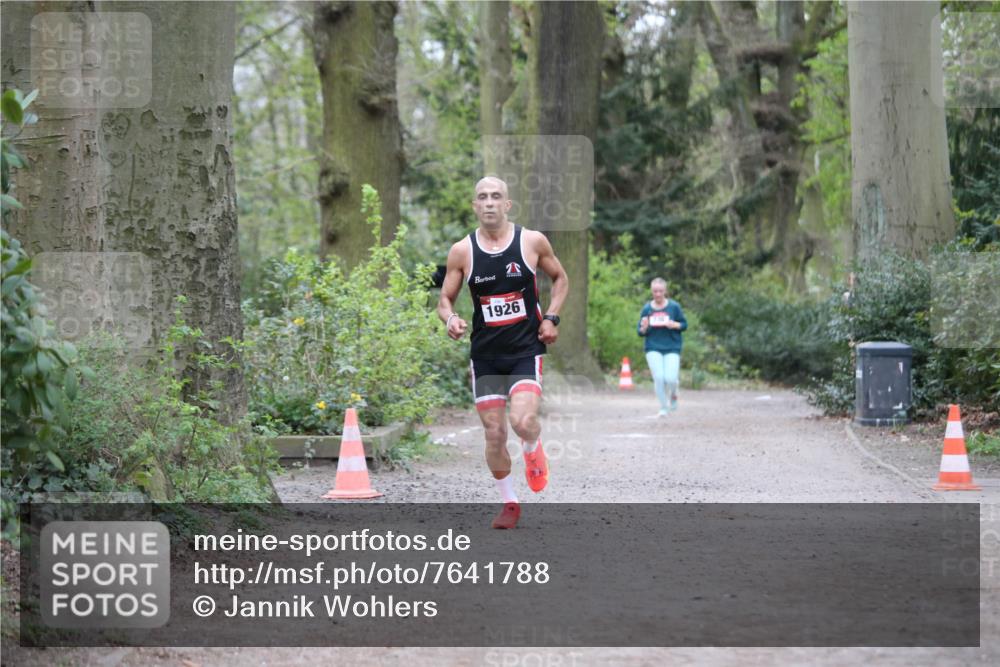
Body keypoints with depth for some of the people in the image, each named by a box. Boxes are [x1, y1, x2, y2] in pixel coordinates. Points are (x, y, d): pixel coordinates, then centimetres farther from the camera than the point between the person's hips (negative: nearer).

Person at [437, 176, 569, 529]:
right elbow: (445, 299, 8)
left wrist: (551, 317, -1)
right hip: (485, 353, 2)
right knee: (494, 434, 3)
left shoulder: (532, 241, -3)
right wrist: (451, 319, -15)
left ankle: (534, 451, 14)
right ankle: (509, 504, 22)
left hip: (526, 349, -2)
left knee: (523, 421, -22)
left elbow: (560, 278, 13)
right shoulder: (462, 251, -1)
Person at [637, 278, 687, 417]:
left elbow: (684, 324, 7)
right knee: (658, 377, -11)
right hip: (653, 348, 1)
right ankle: (663, 408, 6)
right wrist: (644, 328, -15)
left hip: (672, 348, -1)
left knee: (670, 379, -15)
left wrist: (675, 325, -14)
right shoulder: (647, 309, 4)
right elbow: (640, 332, 8)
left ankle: (673, 395, 21)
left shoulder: (674, 306, 0)